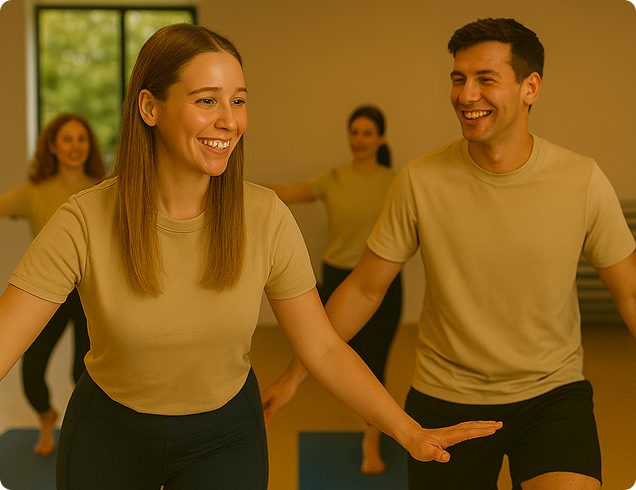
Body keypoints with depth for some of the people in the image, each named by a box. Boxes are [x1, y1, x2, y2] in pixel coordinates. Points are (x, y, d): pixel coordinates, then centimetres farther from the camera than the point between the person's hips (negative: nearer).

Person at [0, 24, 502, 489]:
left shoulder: (266, 217, -17)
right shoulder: (85, 221, -22)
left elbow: (323, 348, -11)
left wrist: (409, 431, -21)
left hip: (226, 433, 1)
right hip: (109, 433, 0)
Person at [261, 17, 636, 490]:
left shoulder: (582, 180, -9)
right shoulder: (421, 180, -9)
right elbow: (363, 290, 0)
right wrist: (295, 372, 2)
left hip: (552, 392, 0)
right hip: (446, 398, 1)